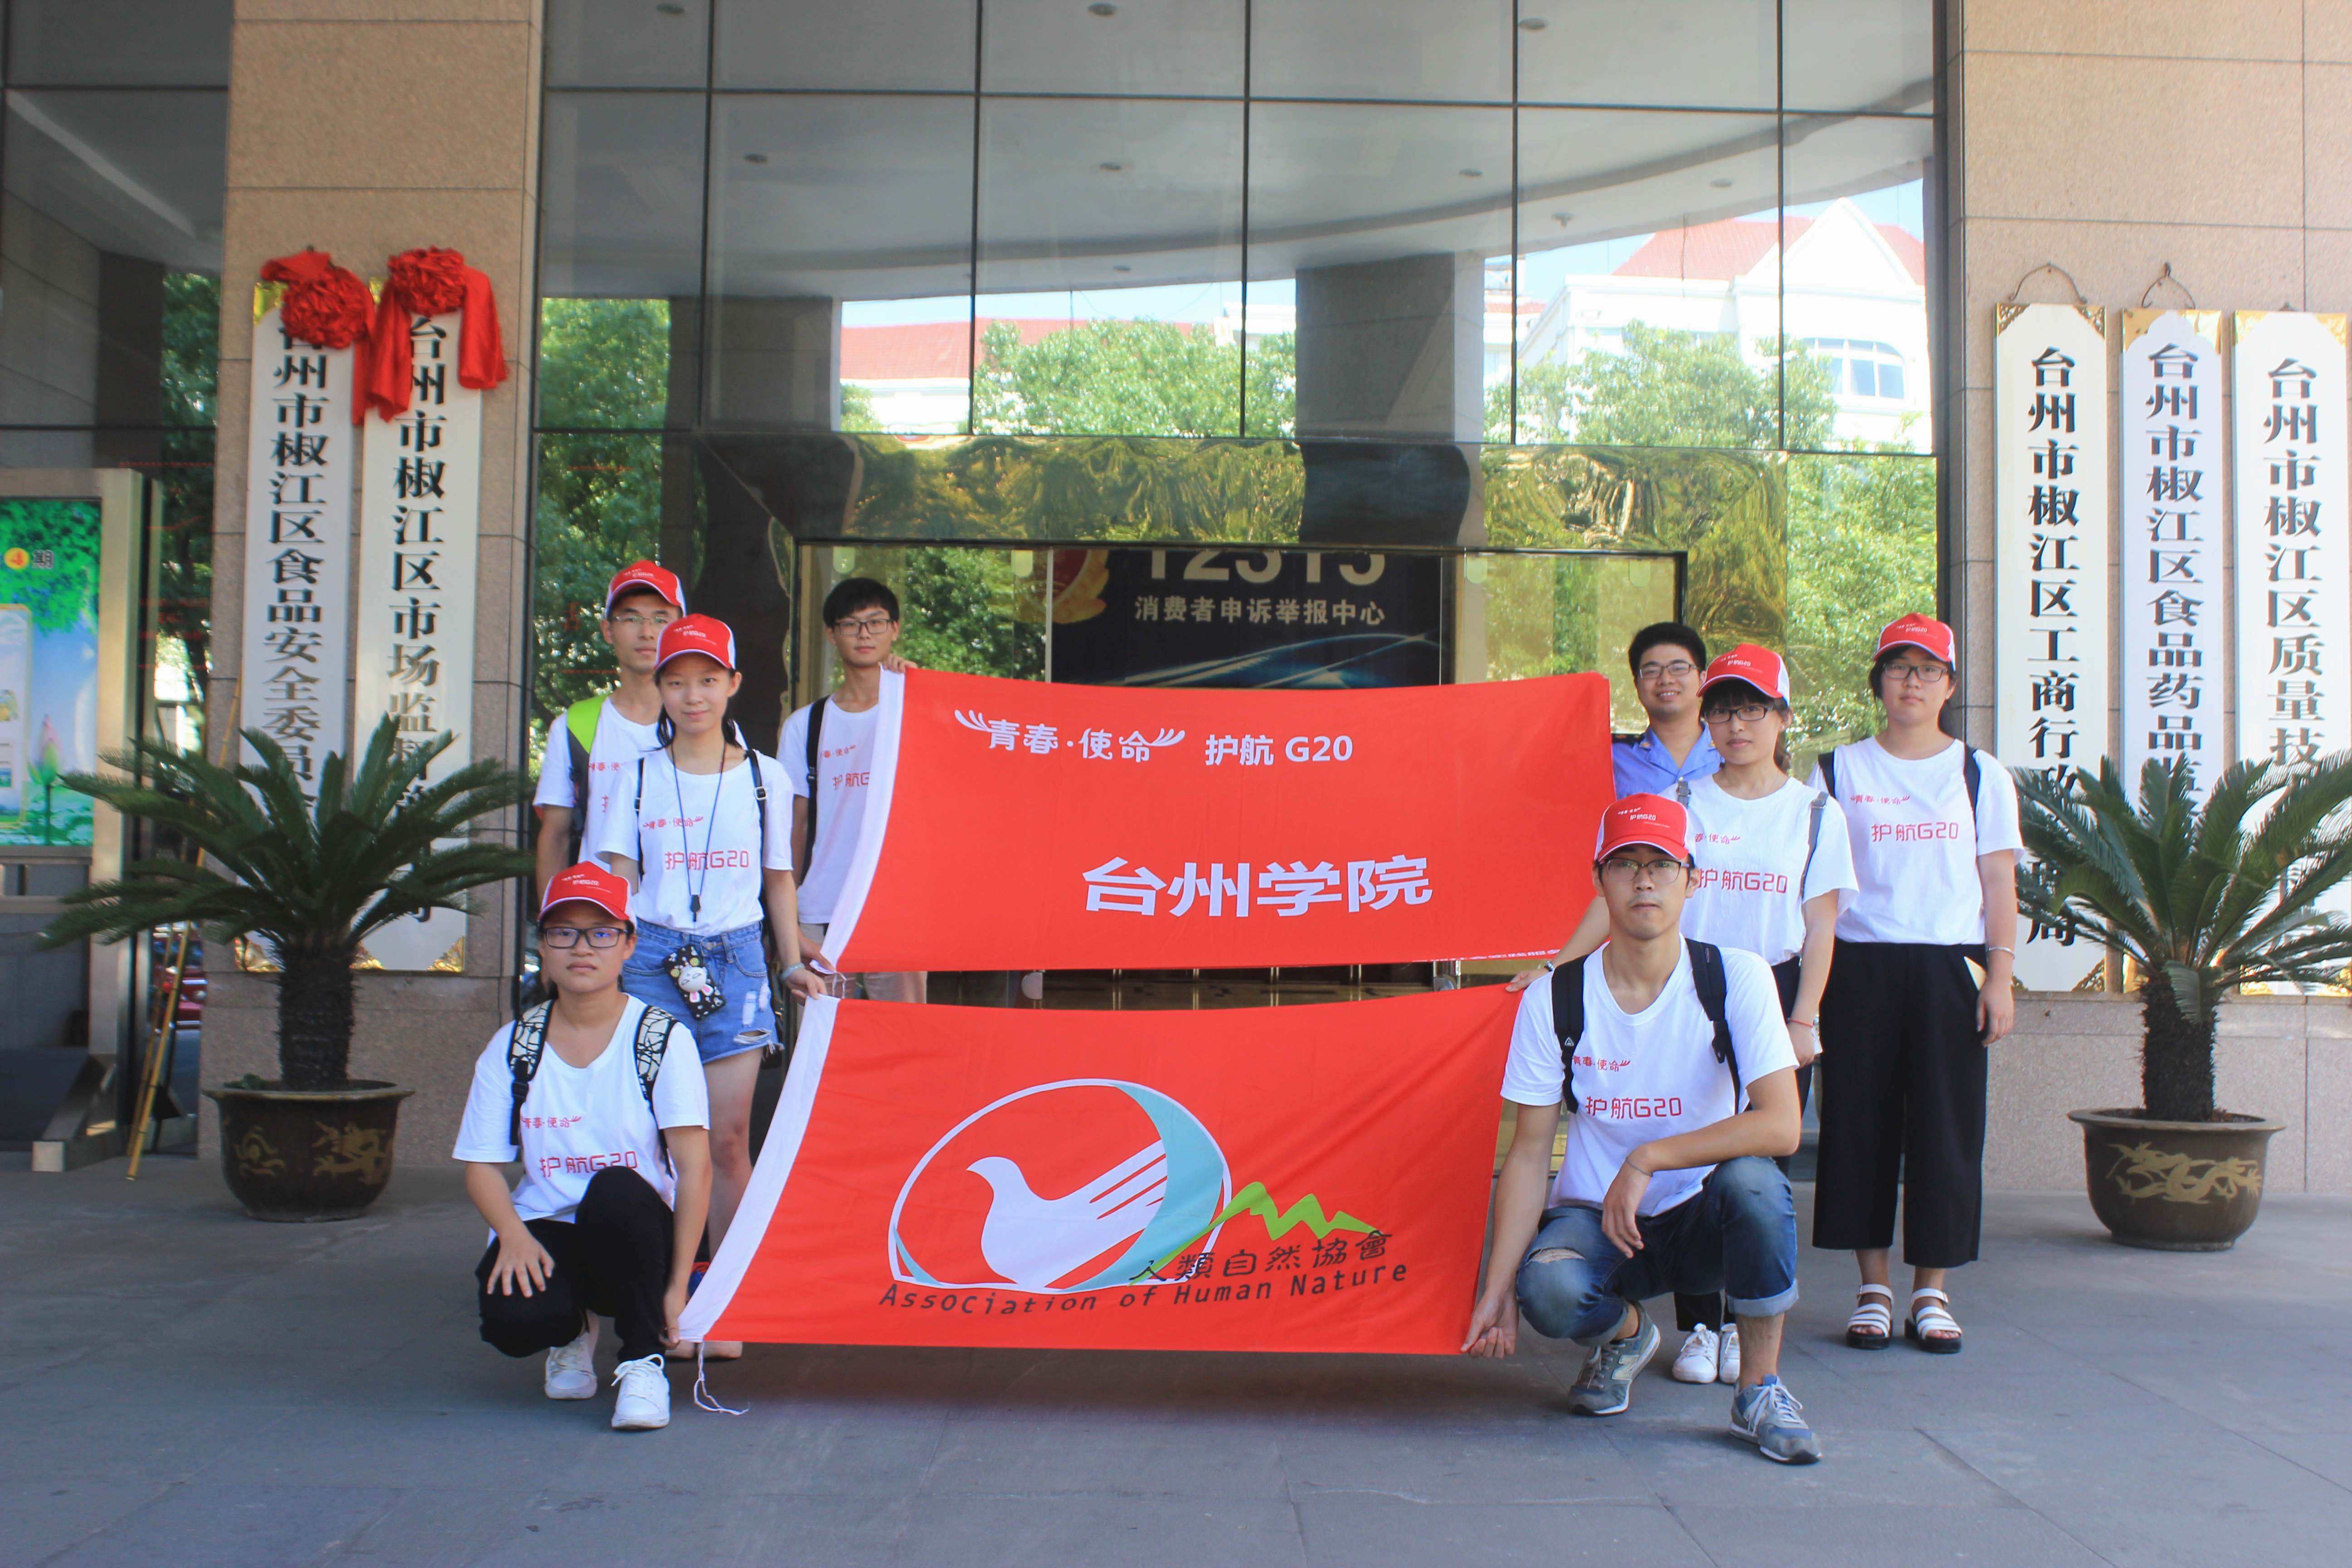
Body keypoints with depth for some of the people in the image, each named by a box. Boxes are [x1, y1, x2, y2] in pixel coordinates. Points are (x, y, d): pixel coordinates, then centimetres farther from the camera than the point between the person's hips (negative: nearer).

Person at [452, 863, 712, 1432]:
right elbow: (482, 1165, 5)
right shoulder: (512, 1048, 5)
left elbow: (695, 1167, -11)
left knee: (617, 1189, -37)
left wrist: (677, 1284, -18)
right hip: (546, 1234, 2)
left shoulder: (663, 1038, -4)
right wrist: (513, 1234, -17)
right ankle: (573, 1330, 10)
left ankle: (643, 1361, -15)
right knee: (512, 1318, -31)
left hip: (634, 1235, -2)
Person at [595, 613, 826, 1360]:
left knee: (727, 1137, -4)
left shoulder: (763, 775, 8)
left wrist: (793, 962, 8)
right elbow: (618, 880, 6)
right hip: (653, 955, 0)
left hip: (736, 956, 0)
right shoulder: (638, 777, 7)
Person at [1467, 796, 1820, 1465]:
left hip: (1704, 1219, -1)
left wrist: (1646, 1161, -26)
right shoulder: (1554, 1000, -6)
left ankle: (1761, 1389, -12)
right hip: (1594, 1215, 1)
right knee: (1548, 1290, -32)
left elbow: (1781, 1126, -20)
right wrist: (1496, 1287, -14)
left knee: (1753, 1181, -34)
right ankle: (1625, 1332, 8)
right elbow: (1529, 1153, -5)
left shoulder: (1736, 979, -9)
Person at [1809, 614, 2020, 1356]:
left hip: (1951, 966, 0)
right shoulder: (1839, 771, 9)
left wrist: (2000, 977, -3)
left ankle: (1932, 1293, 9)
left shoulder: (1981, 775, 10)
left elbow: (2000, 884, 7)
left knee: (1946, 1128, -1)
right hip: (1860, 963, 0)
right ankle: (1874, 1288, 11)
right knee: (1861, 1123, 1)